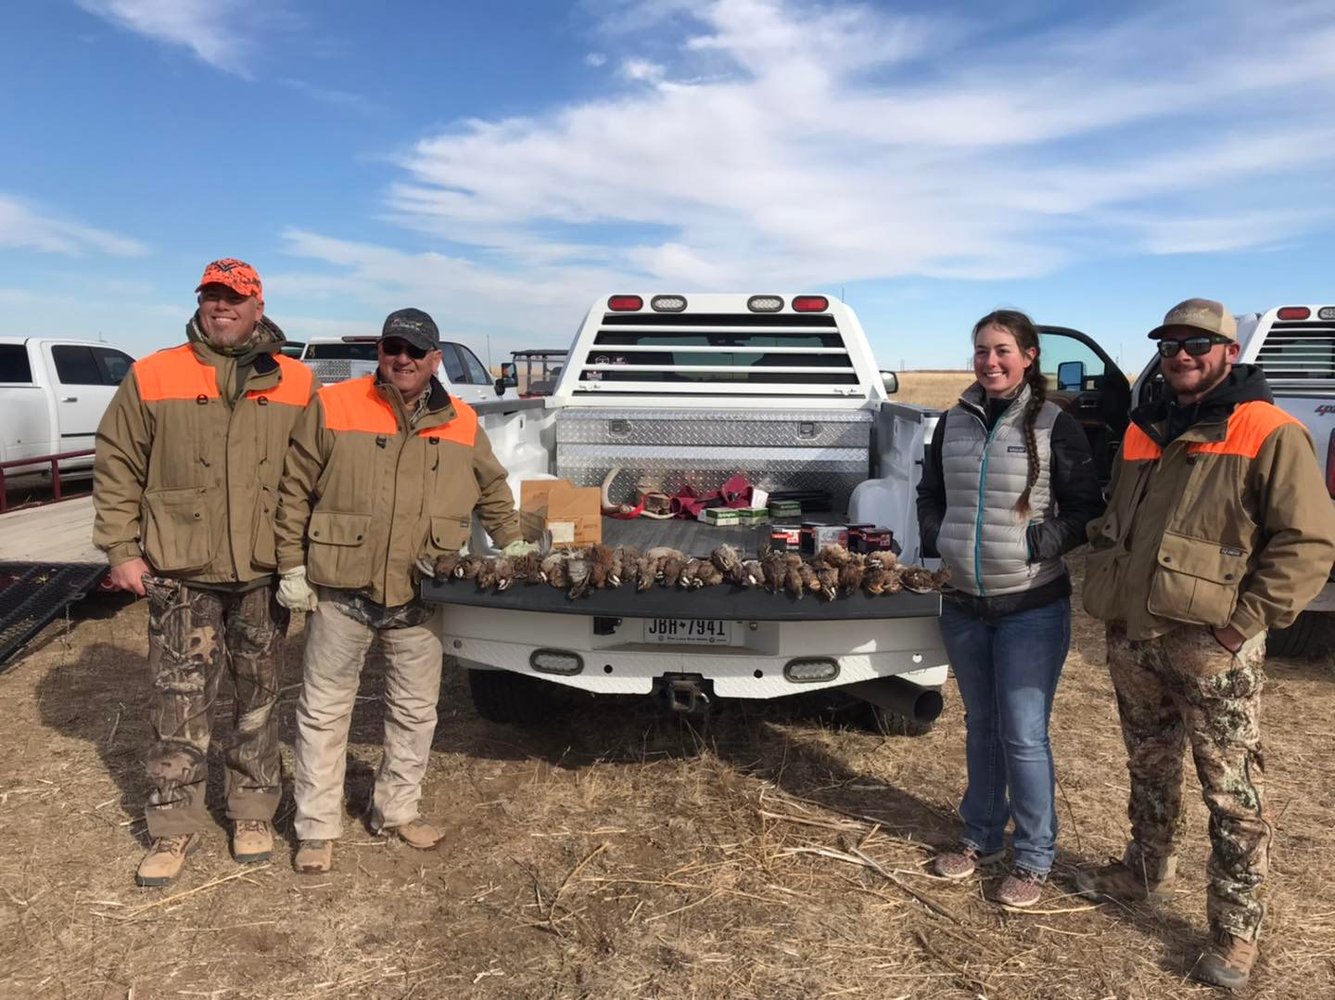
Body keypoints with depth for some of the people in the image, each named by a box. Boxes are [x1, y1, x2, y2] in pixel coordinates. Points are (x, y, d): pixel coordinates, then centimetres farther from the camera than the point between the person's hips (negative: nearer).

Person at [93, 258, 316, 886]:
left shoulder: (296, 384, 3)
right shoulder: (152, 377, 1)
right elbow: (117, 469, 4)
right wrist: (122, 550, 0)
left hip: (265, 574, 1)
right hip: (180, 575, -1)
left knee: (258, 698, 13)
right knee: (178, 705, 5)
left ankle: (253, 812, 28)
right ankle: (173, 827, 20)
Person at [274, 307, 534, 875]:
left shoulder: (461, 424, 5)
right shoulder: (332, 408, -4)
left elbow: (492, 489, 20)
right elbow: (295, 491, -1)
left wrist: (511, 542, 15)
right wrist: (292, 566, -3)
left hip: (420, 598, 3)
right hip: (340, 592, -2)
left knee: (416, 711, 13)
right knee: (324, 711, 8)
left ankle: (397, 810, 32)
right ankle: (317, 828, 23)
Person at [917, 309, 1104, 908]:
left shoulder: (1055, 426, -7)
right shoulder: (955, 423, 6)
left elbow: (1087, 511, -5)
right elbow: (930, 494, 15)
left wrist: (1036, 543, -18)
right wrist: (937, 540, -1)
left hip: (1031, 608, -4)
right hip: (963, 604, 5)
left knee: (1024, 736, 0)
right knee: (980, 725, 18)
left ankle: (1034, 858, 20)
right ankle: (981, 837, 34)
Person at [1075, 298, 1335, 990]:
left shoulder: (1269, 433, -9)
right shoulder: (1143, 432, 13)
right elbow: (1109, 521, 22)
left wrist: (1246, 620, -17)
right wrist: (1103, 589, 10)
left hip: (1210, 646, -6)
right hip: (1131, 638, 7)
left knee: (1230, 791, 3)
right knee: (1148, 769, 21)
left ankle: (1235, 932, 16)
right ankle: (1146, 871, 40)